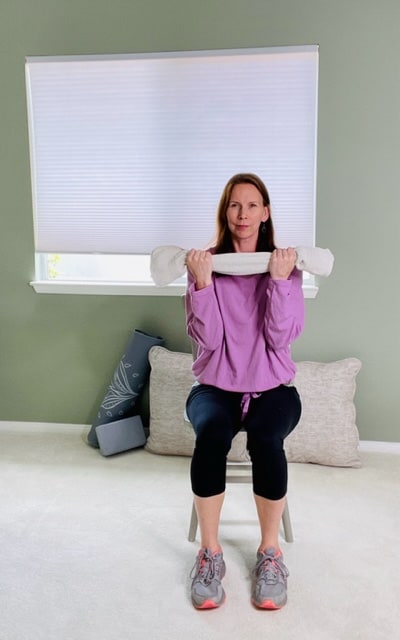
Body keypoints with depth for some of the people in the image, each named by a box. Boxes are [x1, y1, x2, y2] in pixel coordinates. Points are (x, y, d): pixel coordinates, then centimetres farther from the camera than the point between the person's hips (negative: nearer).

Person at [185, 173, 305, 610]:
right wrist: (202, 283, -20)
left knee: (265, 440, -32)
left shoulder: (286, 265, 0)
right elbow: (207, 340, -10)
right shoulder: (206, 264, 0)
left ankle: (270, 552, -9)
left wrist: (279, 281, -20)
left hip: (272, 387, 0)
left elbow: (281, 338, -11)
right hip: (216, 386, 0)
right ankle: (210, 553, -13)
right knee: (211, 435, -33)